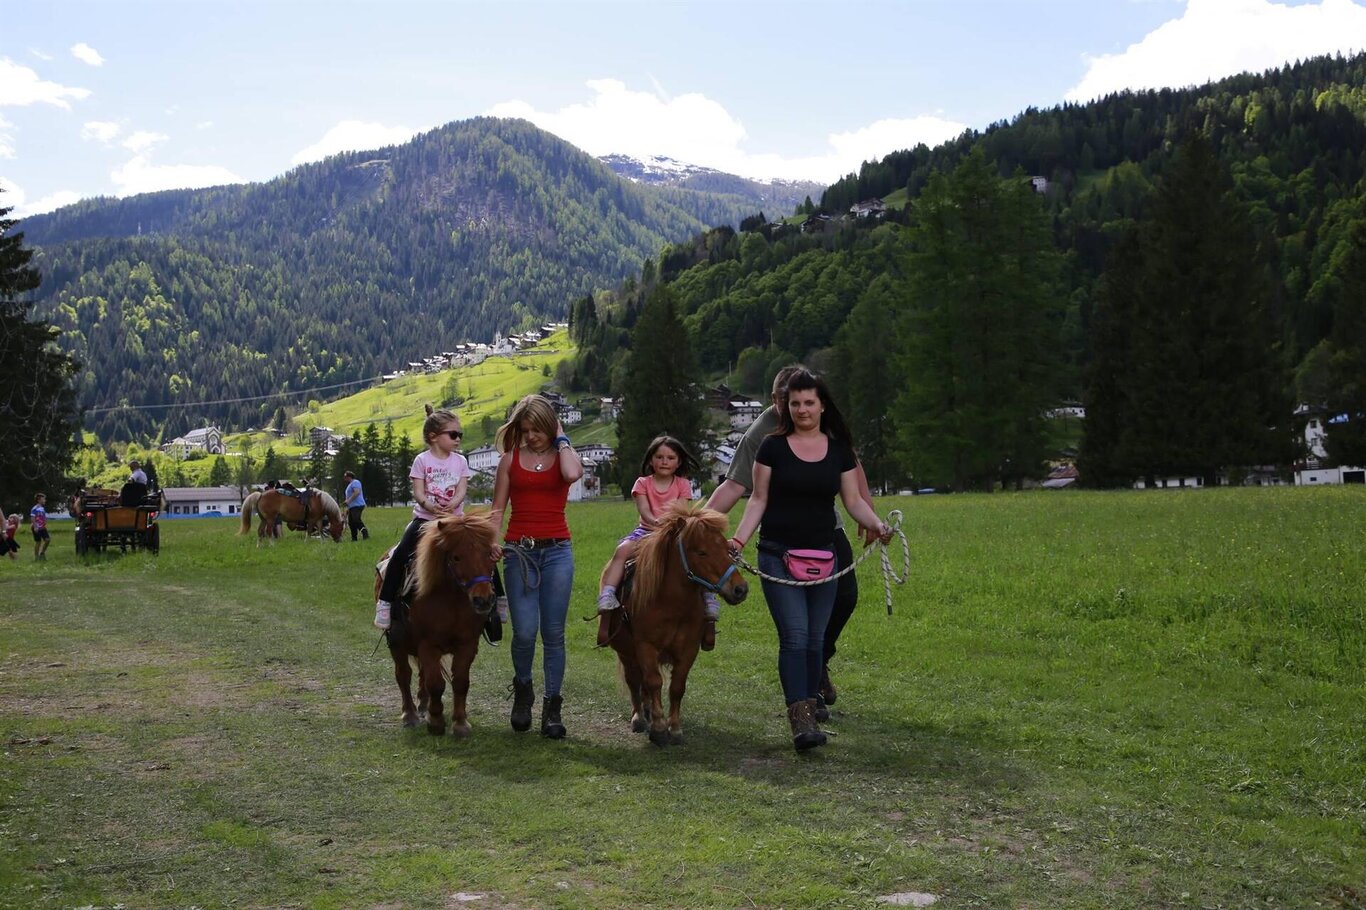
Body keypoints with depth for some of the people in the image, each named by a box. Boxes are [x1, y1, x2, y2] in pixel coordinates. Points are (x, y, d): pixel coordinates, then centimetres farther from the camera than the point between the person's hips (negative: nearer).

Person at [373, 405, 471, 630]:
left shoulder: (460, 461, 7)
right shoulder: (422, 460, 0)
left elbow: (461, 490, -3)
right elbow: (418, 493, -6)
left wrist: (452, 504, -25)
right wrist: (430, 506, -28)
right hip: (425, 517, -2)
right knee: (401, 554, -19)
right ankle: (385, 602, -11)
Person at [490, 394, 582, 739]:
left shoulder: (563, 455, 6)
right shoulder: (510, 459, 8)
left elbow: (573, 473, -20)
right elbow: (498, 507, 7)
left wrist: (562, 439, -6)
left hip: (557, 551, 0)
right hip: (519, 551, 0)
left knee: (553, 633, 1)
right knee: (524, 631, -9)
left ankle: (552, 707, 12)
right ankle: (522, 691, 19)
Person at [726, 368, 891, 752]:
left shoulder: (839, 450, 7)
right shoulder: (773, 447, -1)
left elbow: (853, 500, 7)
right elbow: (758, 500, 2)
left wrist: (877, 524, -13)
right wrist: (738, 540, -11)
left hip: (822, 555, 3)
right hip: (778, 555, -3)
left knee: (816, 639, 8)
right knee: (794, 635, -13)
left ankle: (810, 713, 19)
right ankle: (800, 720, -17)